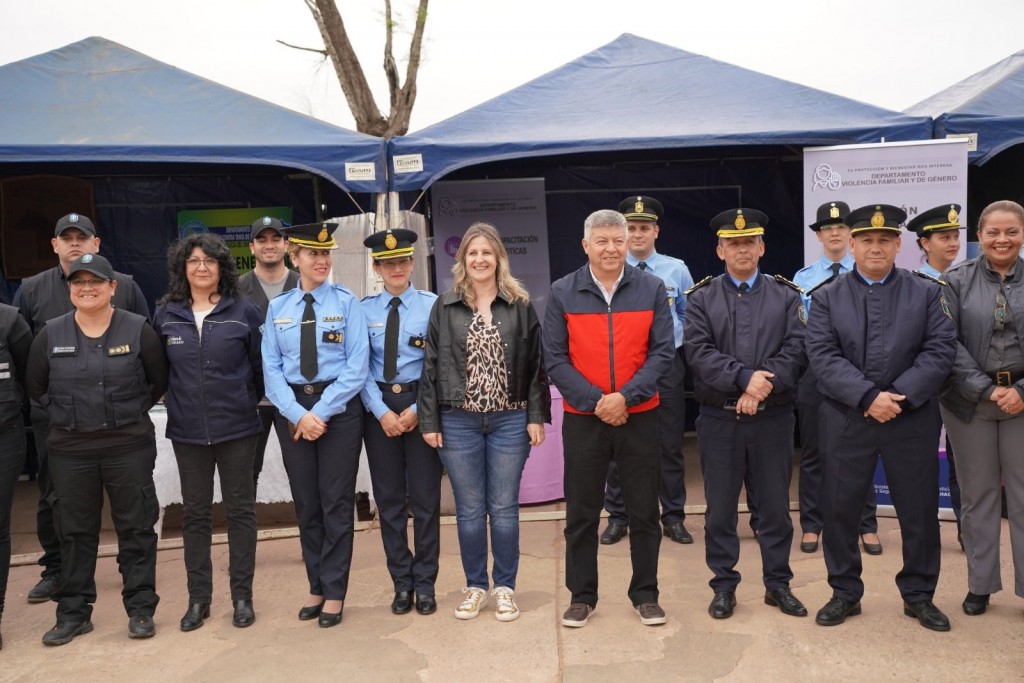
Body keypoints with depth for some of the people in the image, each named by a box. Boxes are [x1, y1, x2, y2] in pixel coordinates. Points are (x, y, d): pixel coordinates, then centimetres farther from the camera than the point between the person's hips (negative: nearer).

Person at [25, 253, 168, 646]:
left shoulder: (138, 330, -3)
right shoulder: (51, 334, 3)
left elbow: (159, 381, 4)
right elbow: (35, 386, 13)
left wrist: (130, 410, 2)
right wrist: (67, 412, 7)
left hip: (129, 445, -2)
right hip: (69, 448, 2)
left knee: (136, 528, 4)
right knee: (75, 531, 10)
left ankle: (141, 609, 15)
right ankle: (73, 612, 23)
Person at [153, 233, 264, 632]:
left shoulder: (243, 312, -3)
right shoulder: (165, 315, 3)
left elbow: (261, 365, 2)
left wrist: (247, 401, 4)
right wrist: (178, 402, 8)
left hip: (236, 427, -2)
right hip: (187, 430, 2)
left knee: (240, 510, 6)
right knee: (194, 514, 10)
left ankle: (242, 596, 17)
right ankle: (198, 598, 21)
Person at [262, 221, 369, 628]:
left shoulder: (347, 303, -2)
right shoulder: (277, 308, 6)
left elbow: (357, 366, -9)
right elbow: (271, 369, 1)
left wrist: (322, 412, -15)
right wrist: (298, 414, -12)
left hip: (340, 408, -3)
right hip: (293, 409, 3)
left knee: (336, 502, 3)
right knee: (306, 503, 11)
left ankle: (334, 593, 15)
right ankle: (316, 587, 25)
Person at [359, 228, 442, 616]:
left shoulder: (431, 305, -3)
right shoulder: (364, 310, 2)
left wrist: (418, 408, -11)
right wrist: (382, 411, -10)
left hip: (421, 403, -2)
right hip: (379, 406, 2)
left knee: (425, 496, 4)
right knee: (389, 498, 9)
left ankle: (424, 583, 18)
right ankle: (401, 583, 22)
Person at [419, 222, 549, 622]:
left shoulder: (520, 306, 2)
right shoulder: (445, 307, 4)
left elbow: (536, 364, 2)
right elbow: (431, 366, 3)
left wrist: (536, 417, -4)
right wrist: (429, 420, -1)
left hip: (509, 421, 0)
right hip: (458, 423, 1)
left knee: (504, 509, 6)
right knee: (469, 510, 9)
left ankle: (505, 588, 21)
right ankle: (475, 586, 24)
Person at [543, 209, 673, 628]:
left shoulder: (652, 289, 0)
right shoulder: (562, 294, -1)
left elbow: (663, 352, -4)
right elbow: (555, 360, -3)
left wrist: (625, 397, -15)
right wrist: (595, 401, -13)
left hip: (640, 417, 1)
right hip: (583, 419, 0)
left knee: (644, 511, 9)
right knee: (581, 513, 8)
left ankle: (645, 594, 24)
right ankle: (581, 596, 22)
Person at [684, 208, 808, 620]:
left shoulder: (786, 295, 6)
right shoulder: (701, 298, 3)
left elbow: (796, 351, -5)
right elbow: (698, 352, -10)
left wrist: (764, 386, -19)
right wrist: (745, 377, -23)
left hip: (774, 418, 1)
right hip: (718, 419, -1)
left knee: (775, 506, 11)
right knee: (720, 508, 8)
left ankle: (778, 583, 26)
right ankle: (724, 586, 21)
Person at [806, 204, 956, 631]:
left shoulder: (926, 293, 4)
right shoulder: (827, 298, 3)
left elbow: (940, 351, -4)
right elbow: (823, 356, -7)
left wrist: (899, 396, -15)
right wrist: (868, 397, -18)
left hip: (912, 420, 1)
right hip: (846, 420, 0)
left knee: (919, 510, 9)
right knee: (840, 509, 6)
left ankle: (919, 595, 26)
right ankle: (845, 593, 22)